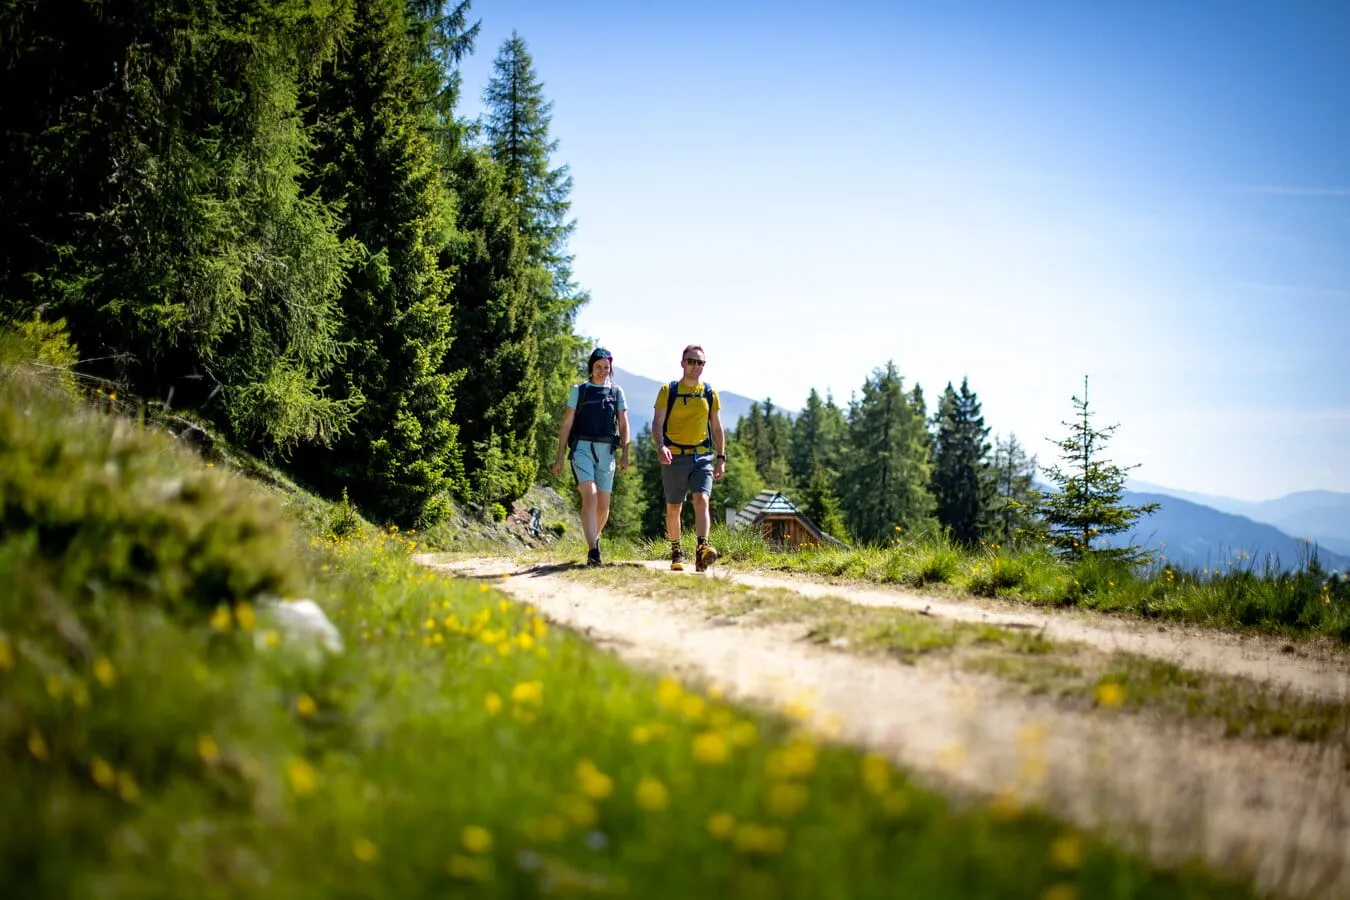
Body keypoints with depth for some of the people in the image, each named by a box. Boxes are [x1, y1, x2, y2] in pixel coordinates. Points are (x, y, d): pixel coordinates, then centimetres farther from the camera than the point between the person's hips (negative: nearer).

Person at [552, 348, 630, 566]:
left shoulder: (616, 392, 12)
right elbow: (566, 425, 5)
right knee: (590, 497, -19)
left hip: (606, 451, 3)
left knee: (603, 505, 5)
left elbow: (623, 425, 10)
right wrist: (559, 457, 0)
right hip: (582, 448, -3)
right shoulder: (579, 390, 6)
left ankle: (594, 538, 34)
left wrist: (624, 454, -2)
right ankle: (593, 551, -24)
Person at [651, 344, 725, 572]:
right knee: (674, 508, 8)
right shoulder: (668, 391, 1)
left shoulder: (710, 393, 9)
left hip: (702, 457, 1)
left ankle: (702, 549, -30)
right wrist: (660, 446, -23)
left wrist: (721, 458, 8)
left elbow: (717, 427, 14)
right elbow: (657, 423, -5)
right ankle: (676, 552, 24)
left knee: (702, 500, -18)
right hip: (674, 457, -1)